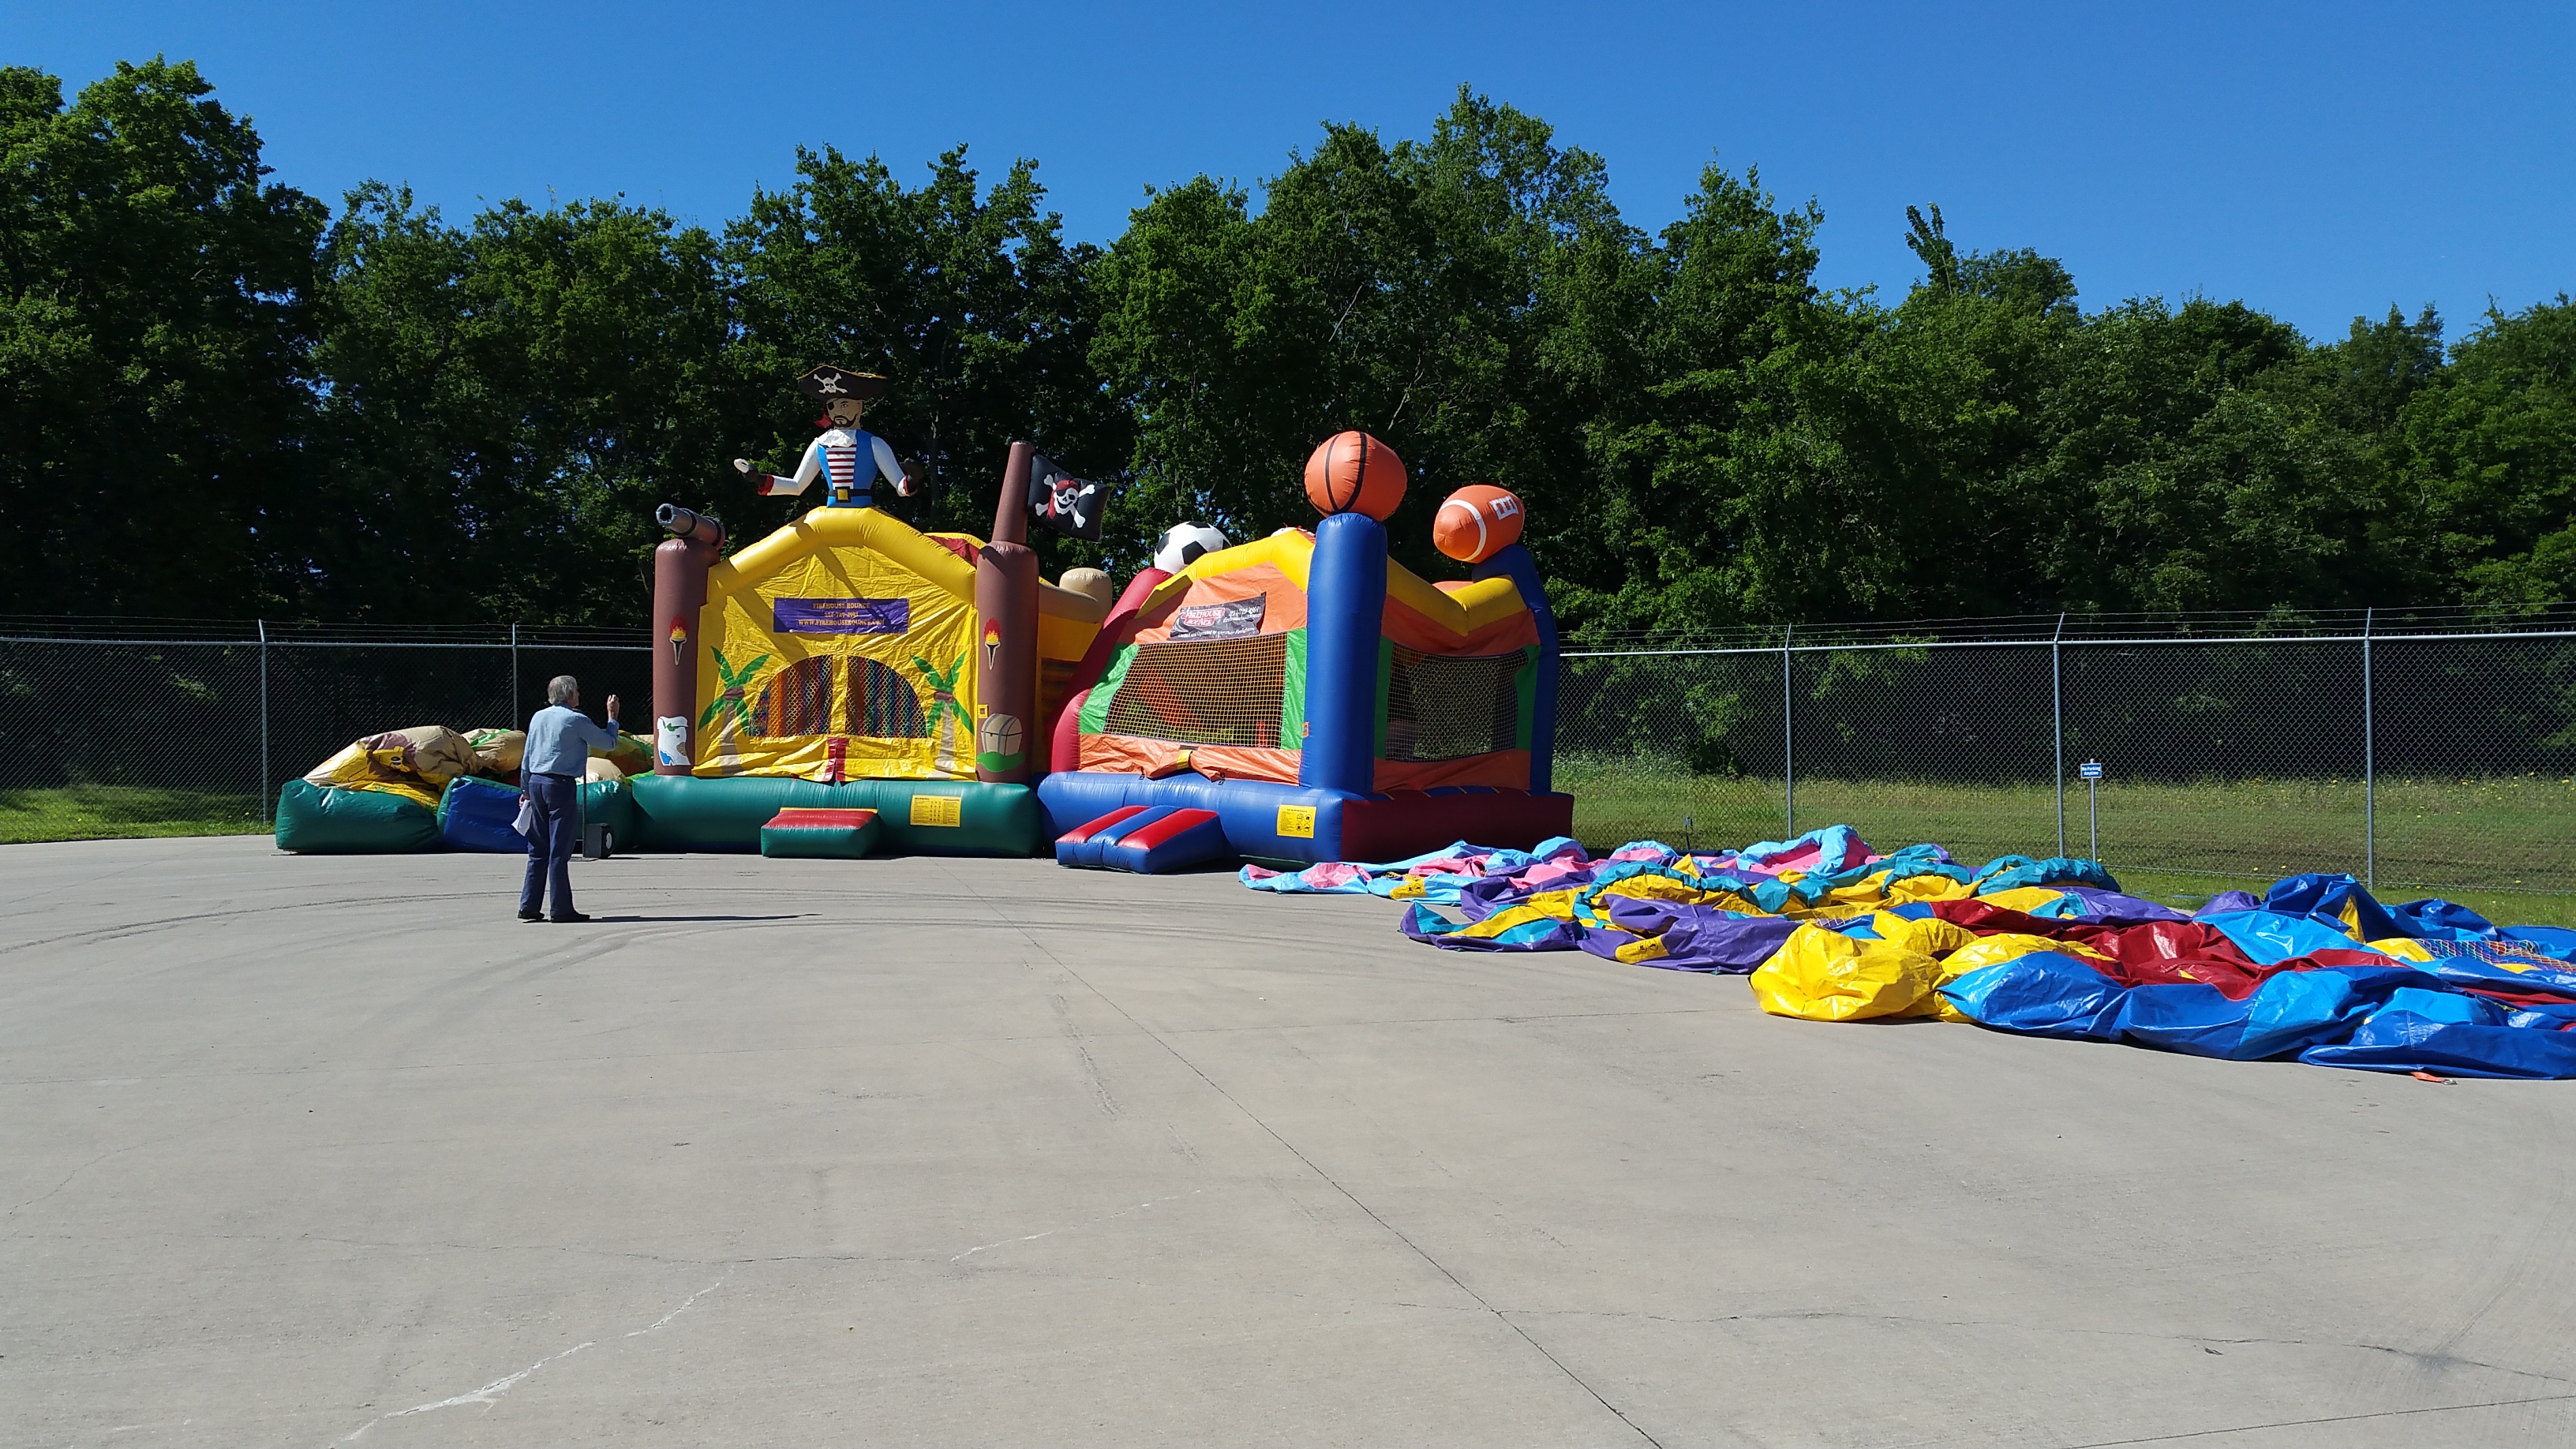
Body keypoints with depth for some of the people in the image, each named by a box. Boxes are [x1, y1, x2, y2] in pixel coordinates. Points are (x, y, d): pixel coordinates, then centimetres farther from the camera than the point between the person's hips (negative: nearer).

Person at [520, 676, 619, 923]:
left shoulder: (538, 717, 11)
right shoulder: (577, 720, -8)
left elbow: (527, 757, 15)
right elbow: (608, 742, 3)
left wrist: (525, 789, 22)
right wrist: (612, 717, 17)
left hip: (536, 783, 6)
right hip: (561, 785, -6)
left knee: (538, 849, 12)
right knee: (559, 850, -4)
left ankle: (529, 905, 12)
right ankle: (561, 909, -1)